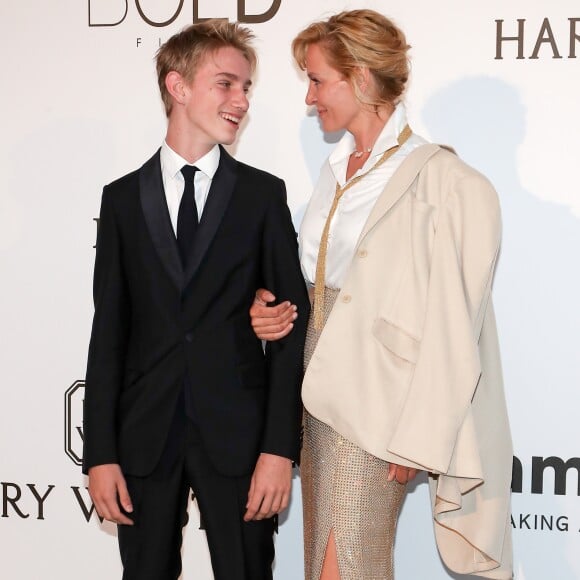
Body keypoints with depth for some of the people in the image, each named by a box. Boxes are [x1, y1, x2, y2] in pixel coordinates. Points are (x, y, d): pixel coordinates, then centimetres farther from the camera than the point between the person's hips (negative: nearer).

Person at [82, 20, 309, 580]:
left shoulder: (263, 194, 3)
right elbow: (109, 329, 4)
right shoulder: (123, 198, 6)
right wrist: (100, 453, -1)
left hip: (236, 433, -1)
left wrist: (280, 447, -9)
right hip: (145, 435, 1)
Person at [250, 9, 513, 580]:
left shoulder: (444, 183, -12)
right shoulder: (337, 169, 13)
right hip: (320, 393, 8)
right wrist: (271, 304, 2)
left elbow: (450, 331, -14)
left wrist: (417, 439, -15)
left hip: (375, 405, -8)